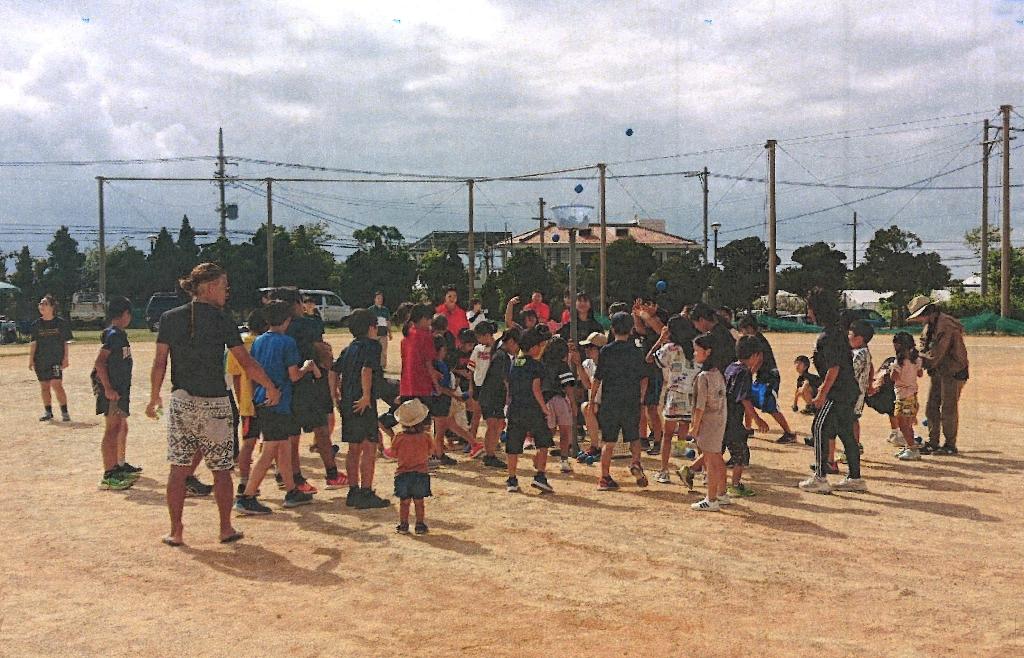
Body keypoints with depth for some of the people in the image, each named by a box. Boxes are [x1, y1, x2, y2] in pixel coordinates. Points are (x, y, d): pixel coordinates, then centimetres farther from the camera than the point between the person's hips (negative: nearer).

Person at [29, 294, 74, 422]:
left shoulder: (61, 322, -1)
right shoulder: (36, 324, 7)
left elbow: (65, 342, 1)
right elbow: (33, 343, 9)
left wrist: (66, 358, -3)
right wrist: (31, 359, 3)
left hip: (56, 359, -4)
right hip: (40, 360, 4)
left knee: (56, 385, -13)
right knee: (44, 387, 9)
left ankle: (64, 412, -5)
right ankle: (48, 412, 21)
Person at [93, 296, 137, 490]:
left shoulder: (119, 334, 14)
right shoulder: (113, 334, -15)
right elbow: (100, 361, -22)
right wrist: (107, 388, -25)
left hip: (120, 388, 10)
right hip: (111, 390, -10)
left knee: (122, 428, 21)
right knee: (112, 430, -11)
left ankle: (120, 466, 35)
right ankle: (108, 476, -12)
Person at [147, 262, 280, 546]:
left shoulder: (170, 318, 2)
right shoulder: (221, 320, -7)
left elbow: (159, 363, 2)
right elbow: (246, 362, -8)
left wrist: (154, 398, 13)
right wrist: (271, 387, 4)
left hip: (181, 402, 3)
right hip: (215, 403, -3)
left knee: (178, 468, 9)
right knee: (221, 470, 9)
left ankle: (176, 532, 11)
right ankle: (226, 529, 17)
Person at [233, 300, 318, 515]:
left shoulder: (258, 341, 9)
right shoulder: (287, 342, -11)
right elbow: (294, 376, -11)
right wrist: (306, 368, 8)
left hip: (261, 401, 8)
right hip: (278, 402, -8)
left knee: (285, 447, 16)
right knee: (269, 452, -4)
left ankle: (292, 491, 24)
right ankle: (246, 498, -5)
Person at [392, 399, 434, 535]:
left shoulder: (399, 437, -8)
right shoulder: (425, 437, -8)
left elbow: (394, 454, 3)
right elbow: (430, 452, 6)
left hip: (403, 474, 0)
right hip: (421, 473, 0)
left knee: (404, 502, 9)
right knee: (419, 502, 9)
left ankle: (403, 525, 12)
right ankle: (420, 525, 12)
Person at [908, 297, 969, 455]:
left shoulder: (945, 326, -22)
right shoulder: (930, 325, 9)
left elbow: (935, 355, -24)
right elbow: (925, 349, 13)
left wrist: (919, 359, -12)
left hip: (953, 371, -9)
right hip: (938, 371, 9)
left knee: (948, 409, -4)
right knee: (931, 408, 9)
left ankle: (950, 445, 6)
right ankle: (933, 443, 16)